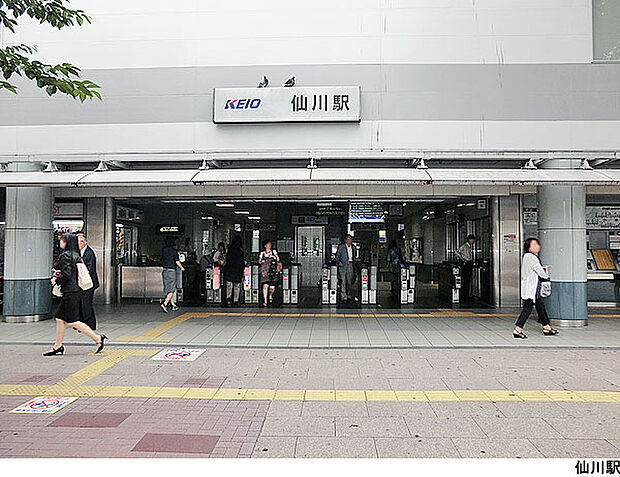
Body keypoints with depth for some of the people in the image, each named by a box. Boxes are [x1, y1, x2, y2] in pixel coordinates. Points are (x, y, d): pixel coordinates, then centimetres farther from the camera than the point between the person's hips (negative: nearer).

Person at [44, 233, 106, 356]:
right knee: (60, 318, 13)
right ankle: (58, 346, 19)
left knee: (73, 322, -6)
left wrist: (56, 280, -3)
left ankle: (98, 339, -3)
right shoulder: (76, 255, 14)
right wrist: (59, 275, 20)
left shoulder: (65, 255, -12)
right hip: (76, 290, 9)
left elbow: (66, 275, -20)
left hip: (70, 292, -9)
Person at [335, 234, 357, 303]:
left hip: (351, 265, 3)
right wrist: (339, 261, -15)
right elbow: (337, 256, 3)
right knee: (343, 282, -5)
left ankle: (349, 296, 13)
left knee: (350, 282, 3)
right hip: (343, 265, -3)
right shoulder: (341, 247, 4)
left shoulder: (353, 247, 16)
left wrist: (354, 268, 15)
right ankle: (344, 297, -1)